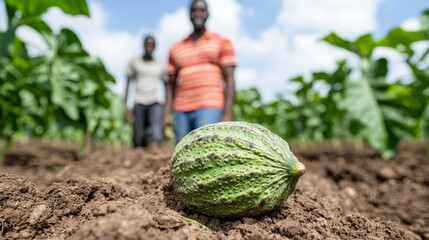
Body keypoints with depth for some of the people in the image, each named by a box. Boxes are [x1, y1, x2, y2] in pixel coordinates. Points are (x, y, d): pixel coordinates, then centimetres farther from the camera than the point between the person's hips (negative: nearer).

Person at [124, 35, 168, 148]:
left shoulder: (161, 65, 10)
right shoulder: (134, 62, 10)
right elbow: (128, 83, 10)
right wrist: (125, 106, 3)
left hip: (156, 102, 0)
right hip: (139, 102, 1)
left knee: (155, 132, -21)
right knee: (138, 137, -2)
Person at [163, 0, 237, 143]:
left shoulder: (222, 42, 7)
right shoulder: (176, 48, 17)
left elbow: (229, 79, -1)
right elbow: (171, 84, 16)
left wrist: (228, 114, -10)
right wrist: (167, 114, 5)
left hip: (210, 109, -4)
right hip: (181, 112, 4)